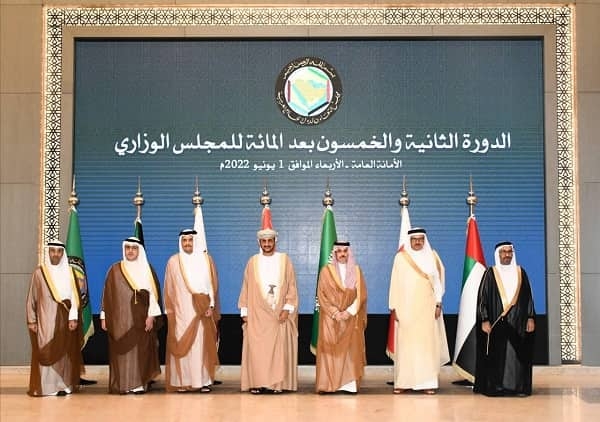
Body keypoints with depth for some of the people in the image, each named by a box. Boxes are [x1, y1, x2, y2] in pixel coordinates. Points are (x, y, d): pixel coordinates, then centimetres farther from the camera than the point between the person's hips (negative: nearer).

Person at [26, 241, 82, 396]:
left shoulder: (68, 273, 6)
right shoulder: (39, 272, 0)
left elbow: (73, 297, 3)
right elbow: (31, 298, 1)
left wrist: (73, 317, -6)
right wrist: (31, 320, -3)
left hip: (65, 320, 2)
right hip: (46, 320, -2)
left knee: (64, 353, 4)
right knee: (46, 352, -5)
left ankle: (63, 385, 9)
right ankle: (45, 386, -2)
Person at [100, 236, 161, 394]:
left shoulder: (147, 270, 4)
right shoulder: (115, 270, 6)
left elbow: (154, 293, 0)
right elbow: (107, 294, 7)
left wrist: (151, 316, -9)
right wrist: (104, 317, 3)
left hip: (140, 318, 0)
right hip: (120, 318, 1)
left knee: (141, 350, -1)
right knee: (120, 351, -1)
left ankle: (139, 383, 5)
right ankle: (122, 385, 3)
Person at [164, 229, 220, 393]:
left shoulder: (206, 259, 5)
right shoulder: (173, 261, 5)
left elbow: (212, 284, 5)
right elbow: (169, 289, 7)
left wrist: (211, 306, -4)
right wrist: (170, 311, 2)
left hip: (201, 309, 0)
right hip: (181, 310, 0)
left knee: (202, 344, -1)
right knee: (181, 345, -2)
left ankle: (203, 381, 3)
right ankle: (182, 381, 1)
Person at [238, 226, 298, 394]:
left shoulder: (285, 260, 4)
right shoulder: (253, 261, 7)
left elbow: (291, 286, 2)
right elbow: (246, 288, 8)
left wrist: (287, 309, -8)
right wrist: (244, 312, 2)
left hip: (279, 313, -1)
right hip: (257, 314, 1)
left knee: (279, 348, -2)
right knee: (256, 348, -3)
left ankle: (277, 383, 4)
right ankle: (256, 382, 1)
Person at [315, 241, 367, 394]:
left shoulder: (356, 271, 7)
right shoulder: (326, 271, 3)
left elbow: (361, 295, 2)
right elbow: (322, 295, -2)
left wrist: (349, 312, -10)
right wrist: (335, 313, -11)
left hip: (352, 317, 1)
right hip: (331, 318, -1)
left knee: (351, 350, -3)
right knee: (330, 350, -6)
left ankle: (350, 384, -2)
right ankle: (327, 384, -6)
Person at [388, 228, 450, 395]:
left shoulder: (432, 256, 6)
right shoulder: (401, 257, 3)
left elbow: (438, 281, 5)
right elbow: (395, 283, 2)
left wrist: (438, 304, -2)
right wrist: (394, 307, -3)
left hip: (427, 307, 1)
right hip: (406, 307, -1)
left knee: (427, 343, -2)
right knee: (406, 343, -1)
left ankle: (428, 382, 1)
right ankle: (402, 382, 3)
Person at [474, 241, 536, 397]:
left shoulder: (520, 273, 10)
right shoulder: (490, 274, 0)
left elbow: (528, 297, 11)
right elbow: (482, 297, -3)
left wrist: (530, 318, 2)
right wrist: (484, 320, -11)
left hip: (517, 322, 3)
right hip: (496, 322, -2)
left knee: (517, 355, 1)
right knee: (496, 355, -2)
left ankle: (519, 386, 7)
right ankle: (495, 387, 4)